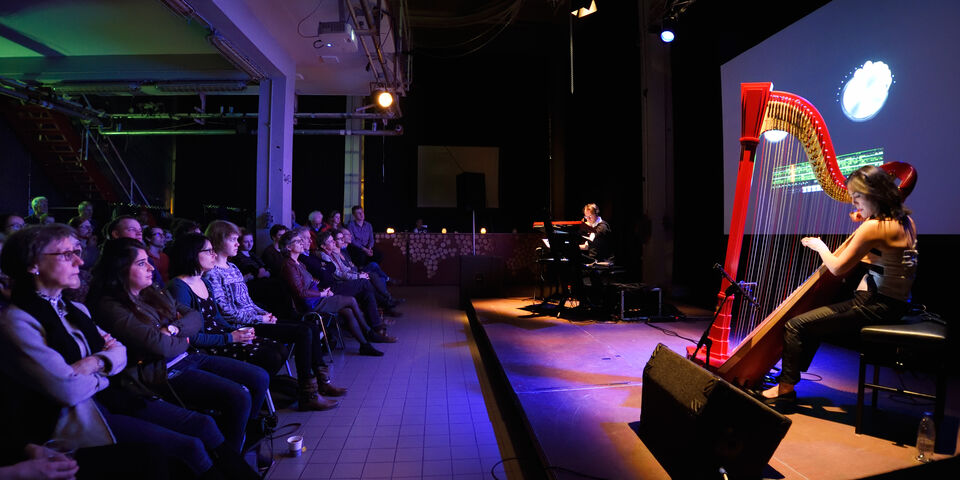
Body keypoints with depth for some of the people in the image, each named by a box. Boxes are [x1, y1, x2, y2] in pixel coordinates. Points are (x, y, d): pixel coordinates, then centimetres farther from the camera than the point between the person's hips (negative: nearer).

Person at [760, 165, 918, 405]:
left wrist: (819, 246, 2)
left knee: (795, 326, -10)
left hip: (874, 307, -10)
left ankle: (786, 387, 4)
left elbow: (837, 267, -15)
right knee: (814, 319, 23)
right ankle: (791, 375, 28)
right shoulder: (905, 221, 8)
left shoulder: (874, 227, -21)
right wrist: (862, 227, 14)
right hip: (893, 304, 10)